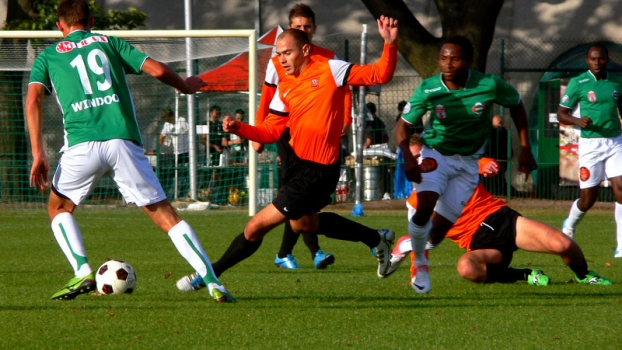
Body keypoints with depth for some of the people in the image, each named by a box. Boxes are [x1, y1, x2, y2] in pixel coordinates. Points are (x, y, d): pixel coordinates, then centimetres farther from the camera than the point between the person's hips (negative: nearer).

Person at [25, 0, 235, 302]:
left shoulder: (48, 57, 19)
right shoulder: (109, 42, 21)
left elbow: (33, 100, 3)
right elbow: (158, 70, 10)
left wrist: (38, 154, -1)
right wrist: (185, 86, 30)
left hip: (81, 143, -1)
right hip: (123, 140, 1)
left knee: (59, 208, 24)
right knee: (165, 215, 4)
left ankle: (83, 273, 5)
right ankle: (213, 282, -7)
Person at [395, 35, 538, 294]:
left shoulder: (489, 86, -19)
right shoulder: (428, 89, -18)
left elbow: (517, 106, 1)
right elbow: (403, 125, -9)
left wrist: (525, 150, 1)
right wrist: (408, 158, -27)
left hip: (468, 162, 1)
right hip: (436, 154, -1)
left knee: (440, 226, -2)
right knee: (424, 207, -26)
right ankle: (419, 262, -1)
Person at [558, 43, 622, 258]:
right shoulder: (578, 83, -4)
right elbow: (561, 114, -2)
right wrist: (578, 121, -21)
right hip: (590, 143, -3)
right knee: (588, 198, 0)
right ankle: (569, 226, 34)